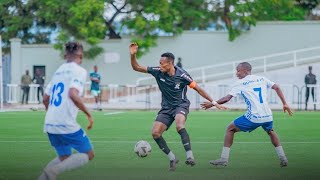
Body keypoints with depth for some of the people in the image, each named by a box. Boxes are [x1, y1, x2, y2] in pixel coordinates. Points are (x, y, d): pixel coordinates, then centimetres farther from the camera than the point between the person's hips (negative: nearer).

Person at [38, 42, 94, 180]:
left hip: (49, 124, 8)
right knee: (88, 154, 5)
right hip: (66, 124, -8)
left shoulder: (59, 70, 17)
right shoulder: (79, 71, -5)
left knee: (64, 158, 22)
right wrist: (88, 114, -13)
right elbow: (73, 94, -22)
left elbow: (45, 99, 19)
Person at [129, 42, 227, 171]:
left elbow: (198, 89, -4)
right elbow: (136, 67, -2)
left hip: (181, 105, -4)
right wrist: (133, 55, -22)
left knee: (179, 126, -35)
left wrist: (214, 103, -2)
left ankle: (190, 156, -35)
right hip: (166, 108, 5)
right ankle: (172, 158, 4)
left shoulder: (181, 75, -15)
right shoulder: (158, 72, -6)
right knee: (155, 133, -12)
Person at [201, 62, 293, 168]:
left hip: (253, 117, -5)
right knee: (270, 132, 35)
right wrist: (284, 103, 13)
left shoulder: (240, 84, 2)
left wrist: (212, 104, 9)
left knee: (230, 129, 12)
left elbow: (227, 98, -2)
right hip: (267, 116, 5)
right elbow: (276, 88, 11)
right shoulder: (262, 79, 15)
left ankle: (224, 159, 7)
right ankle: (283, 159, 26)